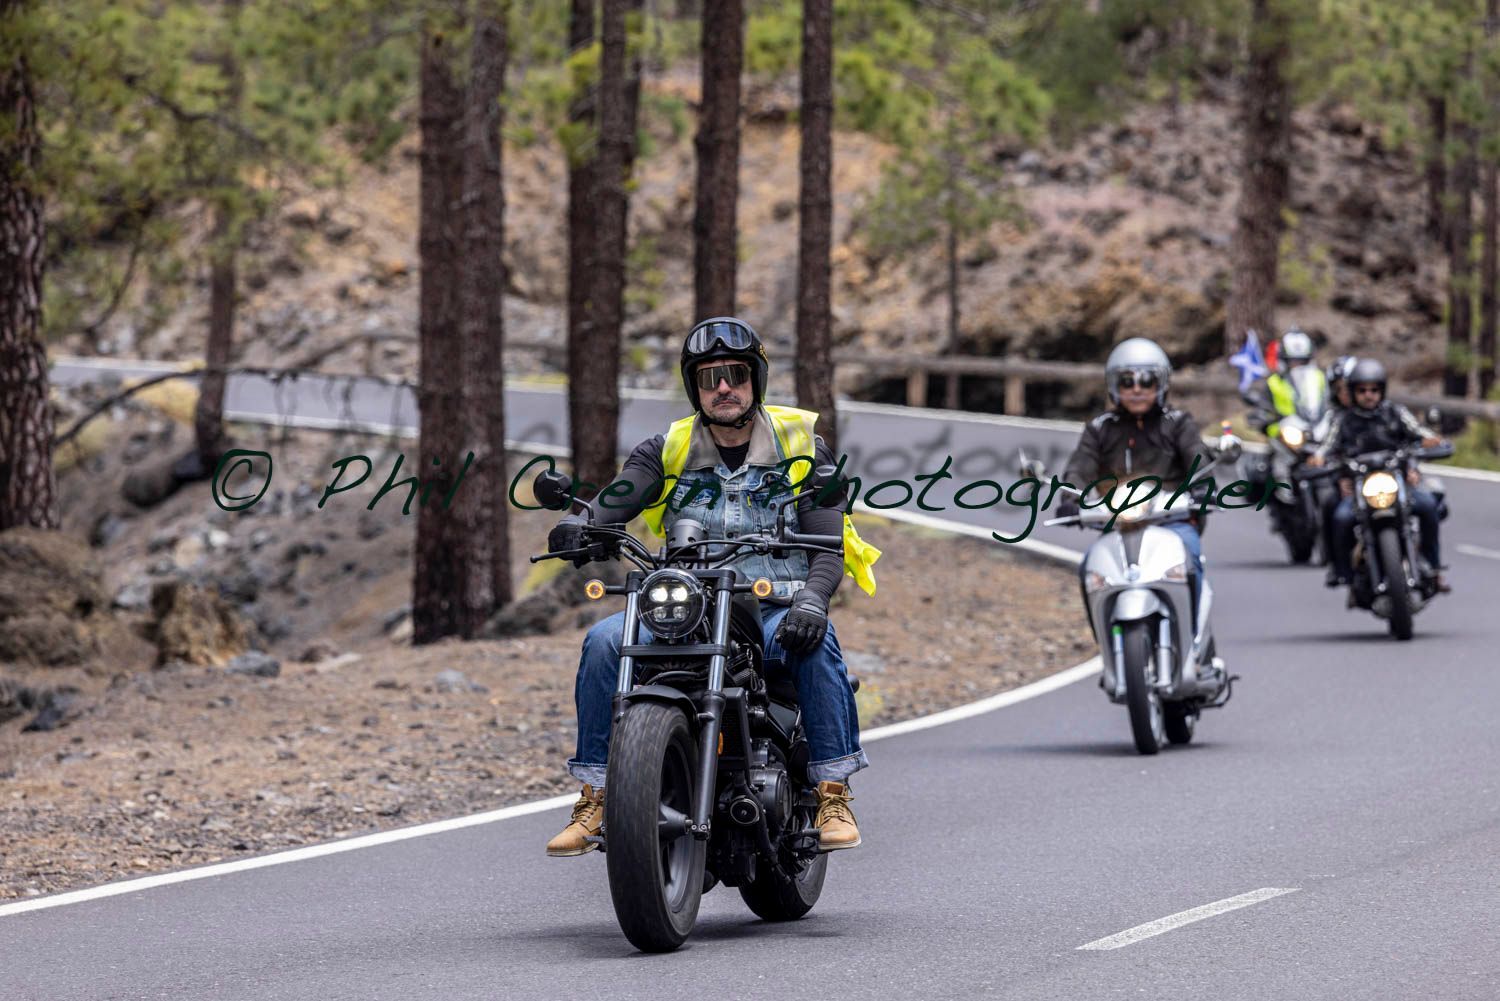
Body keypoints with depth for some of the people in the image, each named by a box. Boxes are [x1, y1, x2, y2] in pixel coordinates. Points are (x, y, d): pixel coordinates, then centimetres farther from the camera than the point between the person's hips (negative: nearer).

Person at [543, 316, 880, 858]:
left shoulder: (802, 446, 5)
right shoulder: (666, 451, 9)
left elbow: (829, 544, -1)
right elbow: (611, 505, -6)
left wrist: (810, 601, -23)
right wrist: (575, 526, -31)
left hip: (774, 610, -2)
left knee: (815, 644, -36)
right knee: (604, 642, -25)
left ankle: (832, 794, -27)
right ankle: (594, 797, -18)